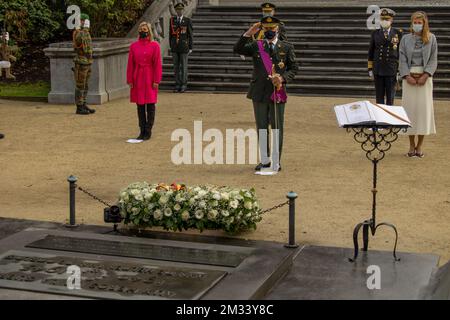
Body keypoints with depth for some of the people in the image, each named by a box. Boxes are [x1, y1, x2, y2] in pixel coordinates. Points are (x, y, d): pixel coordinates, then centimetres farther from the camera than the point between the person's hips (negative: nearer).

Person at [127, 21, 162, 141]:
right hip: (137, 79, 3)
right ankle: (142, 131, 14)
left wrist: (156, 81, -10)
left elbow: (158, 64, -5)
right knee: (140, 105, 6)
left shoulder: (155, 45, -2)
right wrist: (130, 80, 0)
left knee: (150, 105, 0)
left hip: (150, 79, -3)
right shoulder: (134, 46, 6)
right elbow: (130, 64, 6)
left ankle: (148, 131, 6)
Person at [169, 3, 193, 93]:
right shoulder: (172, 20, 4)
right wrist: (171, 46, 7)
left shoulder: (187, 21, -4)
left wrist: (190, 48, -6)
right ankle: (177, 85, 11)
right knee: (176, 66, 5)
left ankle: (183, 85, 9)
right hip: (175, 47, 3)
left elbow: (190, 35, -2)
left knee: (183, 66, 1)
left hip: (184, 47, -3)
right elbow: (171, 33, 9)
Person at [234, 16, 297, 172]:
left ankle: (276, 162, 11)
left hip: (278, 93, -2)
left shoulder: (287, 47, 4)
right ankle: (264, 160, 21)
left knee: (277, 129, 2)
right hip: (259, 93, 2)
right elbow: (237, 49, -5)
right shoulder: (256, 46, 6)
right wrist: (248, 34, -14)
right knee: (261, 128, 9)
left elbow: (293, 68, 4)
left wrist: (282, 78, -14)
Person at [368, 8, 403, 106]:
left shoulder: (398, 33, 2)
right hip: (378, 71, 2)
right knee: (379, 98, 6)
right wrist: (370, 69, 5)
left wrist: (400, 70, -2)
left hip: (392, 70, -2)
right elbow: (371, 52, 9)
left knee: (390, 97, 3)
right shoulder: (375, 33, 7)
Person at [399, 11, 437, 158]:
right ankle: (412, 145, 9)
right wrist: (407, 76, -10)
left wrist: (425, 76, -11)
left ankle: (420, 145, 6)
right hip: (409, 77, 1)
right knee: (410, 108, 0)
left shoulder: (431, 38, 4)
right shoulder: (406, 39, 6)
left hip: (424, 78, -1)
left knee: (424, 108, -2)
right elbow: (403, 59, 3)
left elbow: (433, 59, 0)